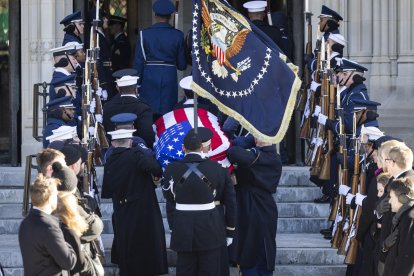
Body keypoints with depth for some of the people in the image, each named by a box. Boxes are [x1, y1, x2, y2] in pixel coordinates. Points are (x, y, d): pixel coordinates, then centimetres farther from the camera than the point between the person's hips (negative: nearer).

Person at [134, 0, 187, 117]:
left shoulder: (144, 34, -3)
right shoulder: (177, 35, -1)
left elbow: (138, 62, -2)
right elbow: (181, 65, 4)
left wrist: (137, 83, 5)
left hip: (149, 78, -1)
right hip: (169, 78, 1)